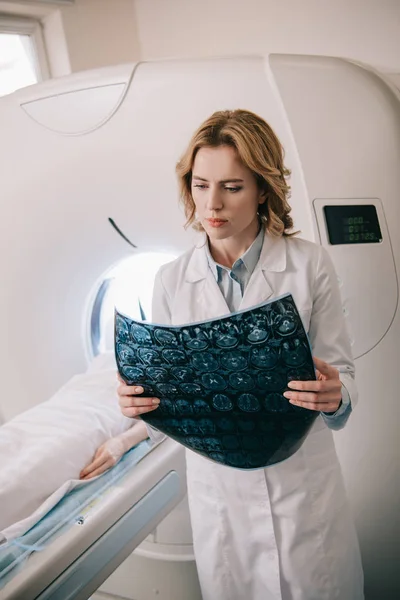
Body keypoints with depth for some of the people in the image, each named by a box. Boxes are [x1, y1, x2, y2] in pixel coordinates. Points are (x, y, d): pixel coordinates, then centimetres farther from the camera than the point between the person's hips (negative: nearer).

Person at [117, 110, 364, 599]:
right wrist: (140, 402, -20)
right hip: (216, 483, 2)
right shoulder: (172, 279, -4)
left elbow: (342, 371, -6)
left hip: (302, 476, -1)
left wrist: (335, 395, -28)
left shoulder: (309, 264, -10)